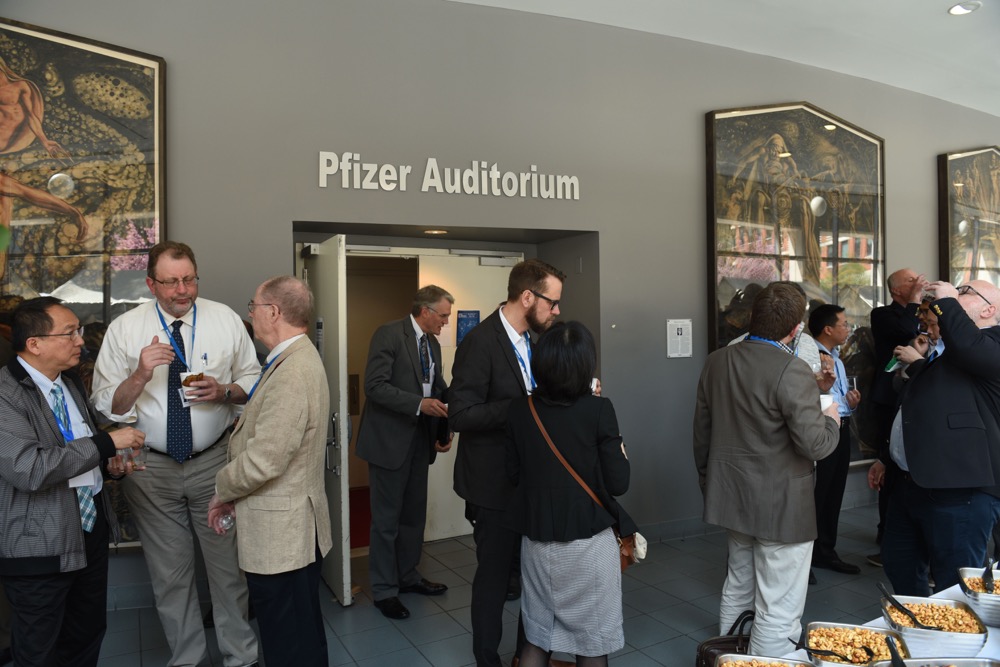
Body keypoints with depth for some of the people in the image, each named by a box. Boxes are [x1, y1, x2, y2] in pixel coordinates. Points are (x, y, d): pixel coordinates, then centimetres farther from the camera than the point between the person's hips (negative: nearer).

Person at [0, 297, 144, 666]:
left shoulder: (70, 382, 9)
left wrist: (109, 463, 3)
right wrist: (106, 443, -24)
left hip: (92, 531, 8)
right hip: (40, 547, -8)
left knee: (88, 636, 20)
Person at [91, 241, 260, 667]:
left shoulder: (226, 320, -1)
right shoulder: (123, 330, -2)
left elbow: (254, 382, 5)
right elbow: (107, 406, -3)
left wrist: (224, 391, -15)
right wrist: (140, 374, -21)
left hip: (214, 461, 0)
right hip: (150, 467, 1)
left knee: (229, 565, 6)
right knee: (169, 573, 13)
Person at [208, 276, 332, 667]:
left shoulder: (292, 374, -25)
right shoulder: (296, 358, 10)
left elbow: (263, 460, -26)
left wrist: (222, 493, -8)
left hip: (281, 531, -10)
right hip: (287, 525, 10)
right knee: (299, 634, 24)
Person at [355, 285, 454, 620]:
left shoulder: (433, 345, 11)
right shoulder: (389, 335, -13)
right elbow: (375, 386, -20)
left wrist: (443, 432, 1)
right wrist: (419, 404, -27)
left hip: (420, 441, 8)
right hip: (390, 440, -8)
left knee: (415, 515, 17)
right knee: (387, 519, 3)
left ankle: (407, 576, 33)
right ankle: (384, 589, 17)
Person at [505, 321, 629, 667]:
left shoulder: (519, 409, -6)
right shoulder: (598, 410, -16)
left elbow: (514, 475, 2)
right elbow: (618, 483, -12)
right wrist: (620, 452, 5)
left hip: (536, 541, 3)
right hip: (588, 544, -3)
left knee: (536, 638, 20)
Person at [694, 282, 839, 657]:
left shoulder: (716, 362, 0)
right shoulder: (792, 372, -21)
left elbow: (701, 431, 7)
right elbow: (814, 445, -22)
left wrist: (707, 481, 19)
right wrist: (831, 421, -1)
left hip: (731, 497, 8)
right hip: (781, 506, -7)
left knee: (737, 590, 24)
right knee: (778, 612, 5)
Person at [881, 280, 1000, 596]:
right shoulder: (943, 353, 22)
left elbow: (969, 348, -32)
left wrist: (945, 301, -16)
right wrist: (887, 459, 27)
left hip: (960, 490, -9)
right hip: (910, 484, 10)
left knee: (954, 587, 1)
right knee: (898, 565, 19)